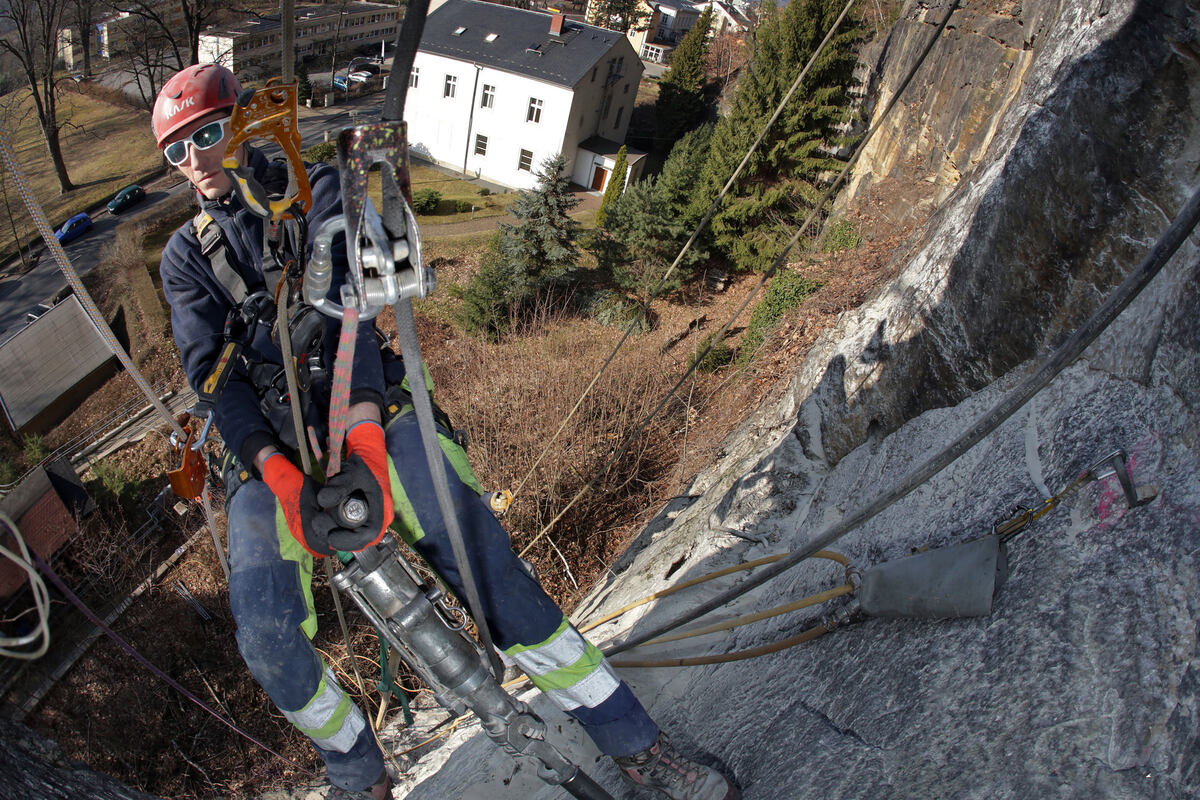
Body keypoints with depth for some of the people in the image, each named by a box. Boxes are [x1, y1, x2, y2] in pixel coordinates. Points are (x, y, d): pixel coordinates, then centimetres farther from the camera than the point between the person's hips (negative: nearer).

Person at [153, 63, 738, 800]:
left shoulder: (314, 189, 6)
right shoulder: (187, 256, 14)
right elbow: (208, 371, -2)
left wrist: (364, 445, -27)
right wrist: (281, 476, -22)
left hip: (362, 411, -2)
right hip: (268, 444, 3)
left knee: (482, 557, -24)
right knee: (266, 635, -20)